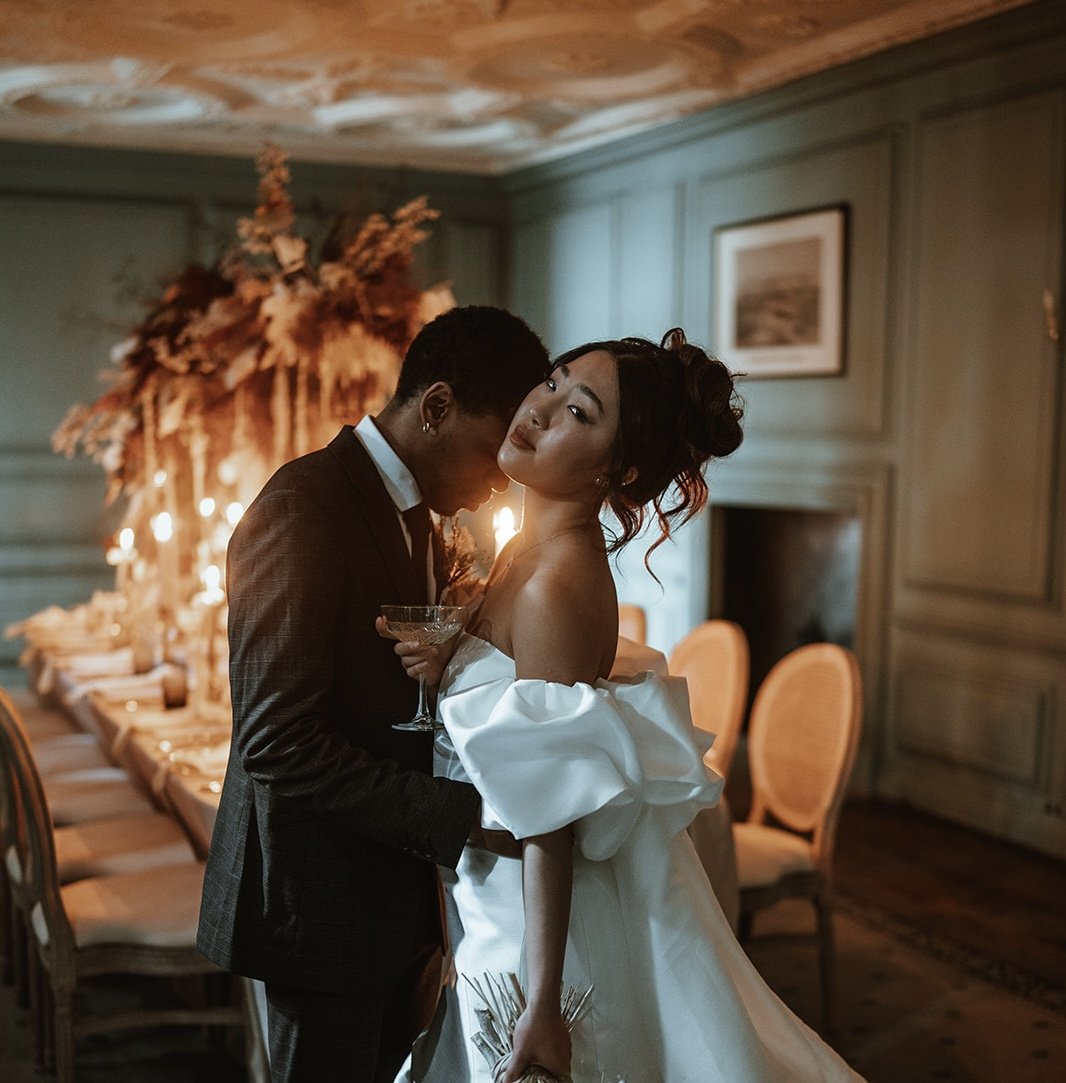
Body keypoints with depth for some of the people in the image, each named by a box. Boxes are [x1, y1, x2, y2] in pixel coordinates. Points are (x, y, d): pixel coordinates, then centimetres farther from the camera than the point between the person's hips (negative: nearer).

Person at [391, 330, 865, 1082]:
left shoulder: (556, 587, -25)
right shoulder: (534, 549, 2)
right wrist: (446, 670, -9)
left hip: (538, 931, -9)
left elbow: (550, 826, -26)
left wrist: (542, 1010, -24)